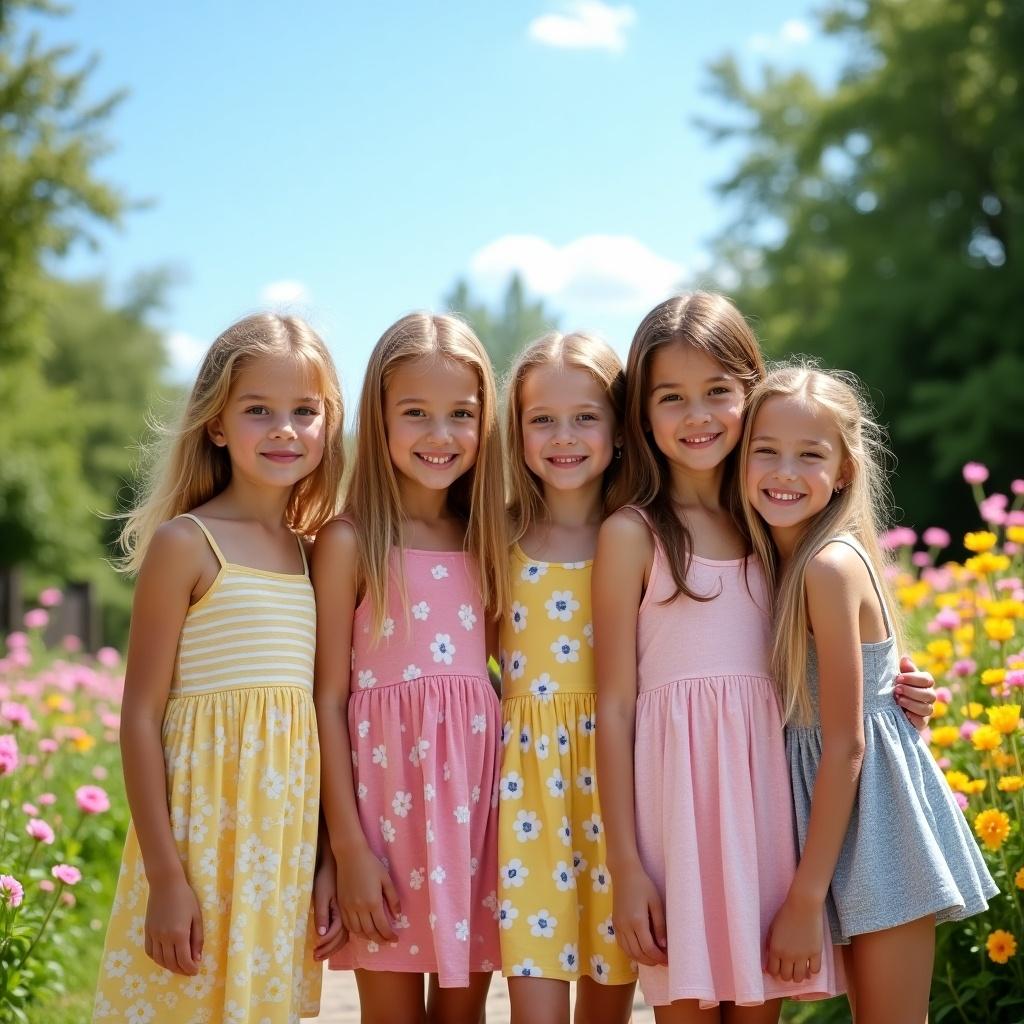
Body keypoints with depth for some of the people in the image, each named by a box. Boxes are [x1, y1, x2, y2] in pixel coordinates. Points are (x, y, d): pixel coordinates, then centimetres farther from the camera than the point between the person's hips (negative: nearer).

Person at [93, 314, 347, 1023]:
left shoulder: (317, 552, 9)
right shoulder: (185, 543, -7)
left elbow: (324, 710, 11)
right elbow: (141, 714, -8)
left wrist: (331, 861, 8)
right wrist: (165, 876, -12)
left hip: (288, 834, 5)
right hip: (203, 822, -5)